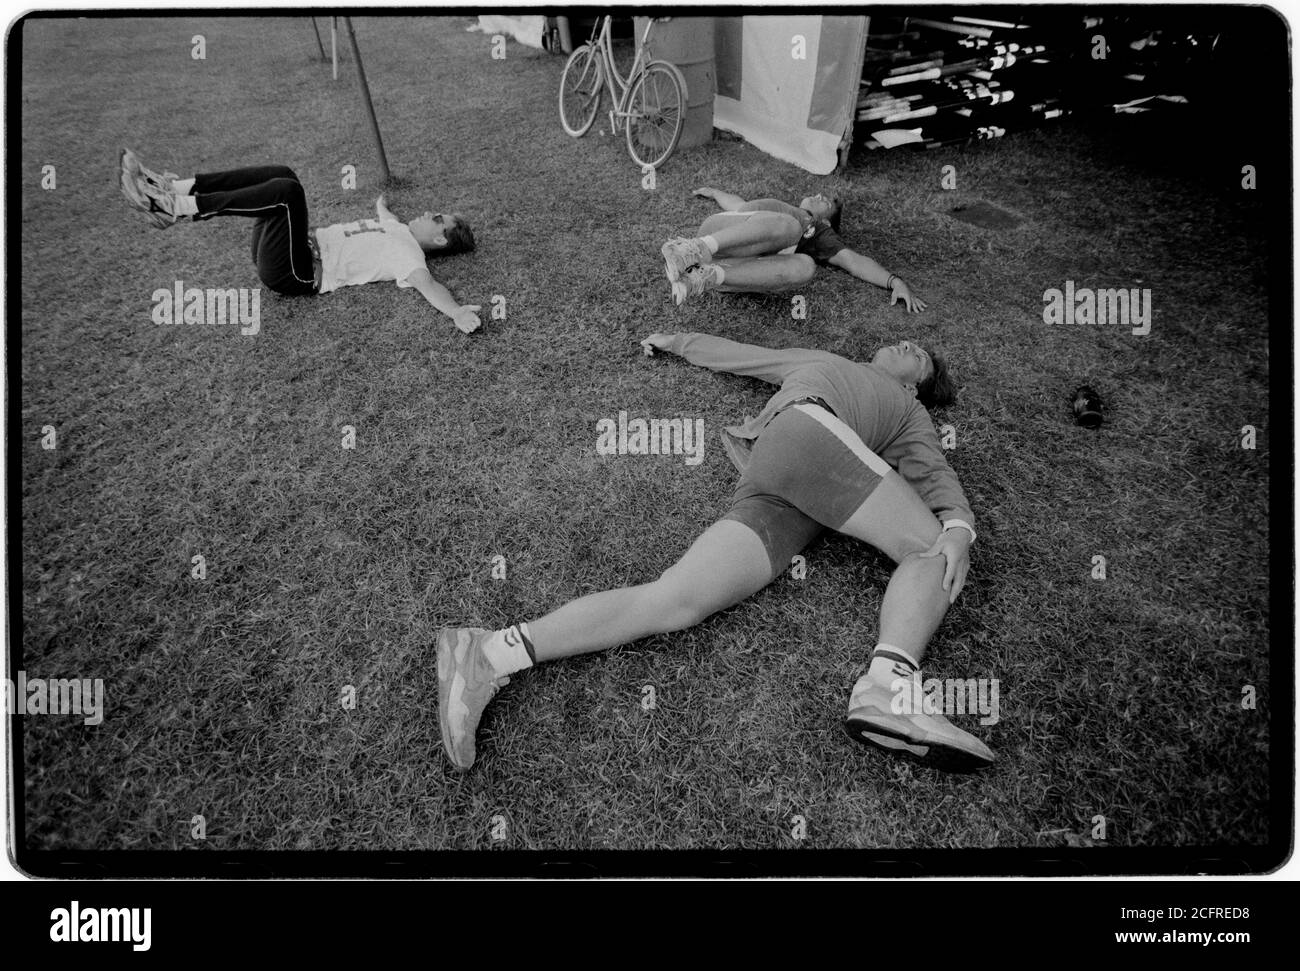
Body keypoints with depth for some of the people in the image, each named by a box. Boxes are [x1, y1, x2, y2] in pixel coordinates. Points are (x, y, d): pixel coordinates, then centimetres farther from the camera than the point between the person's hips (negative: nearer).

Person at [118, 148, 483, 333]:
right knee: (280, 174, 3)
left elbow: (428, 284, -29)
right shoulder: (398, 229, 18)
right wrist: (381, 201, 64)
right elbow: (382, 211, 42)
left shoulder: (409, 253, -9)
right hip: (306, 246, 10)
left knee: (286, 190, -28)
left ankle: (175, 208, -23)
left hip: (295, 272, -10)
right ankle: (173, 188, -6)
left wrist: (457, 311, -50)